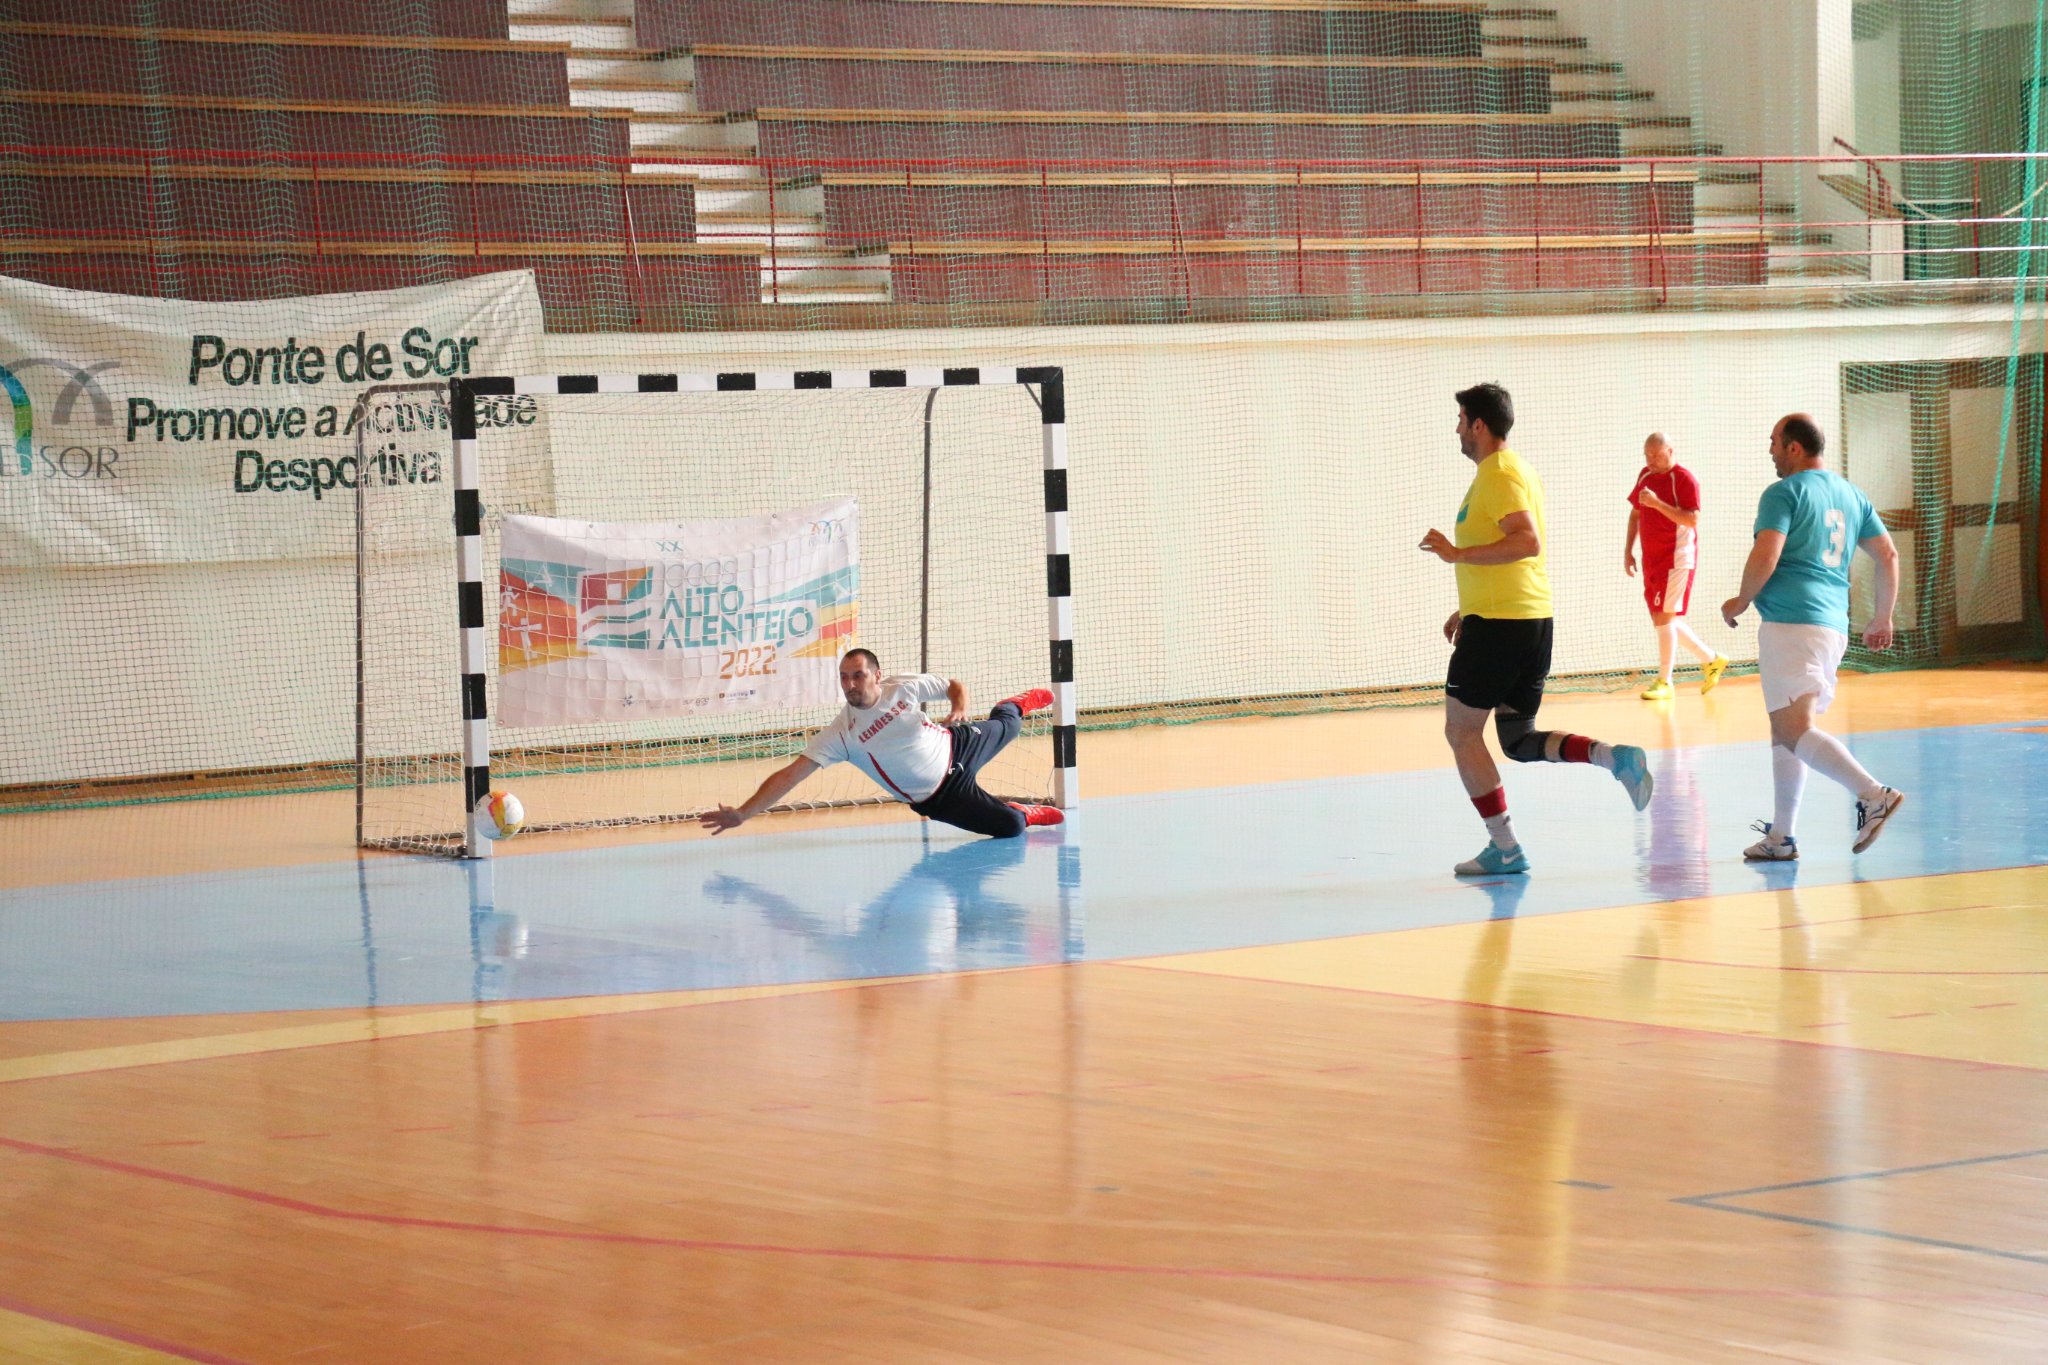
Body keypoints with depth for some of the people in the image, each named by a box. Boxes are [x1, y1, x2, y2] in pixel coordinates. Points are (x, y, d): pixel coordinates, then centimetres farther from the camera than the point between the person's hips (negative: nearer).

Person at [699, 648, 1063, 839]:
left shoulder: (905, 688, -21)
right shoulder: (840, 735, -28)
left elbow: (955, 686, -4)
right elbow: (790, 774, -31)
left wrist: (960, 710, -28)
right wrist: (742, 814, -40)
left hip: (958, 747, 3)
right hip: (939, 797, -3)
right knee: (1009, 826, -7)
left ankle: (1016, 705, 65)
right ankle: (1025, 814, 31)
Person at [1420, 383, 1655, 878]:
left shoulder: (1498, 474, -12)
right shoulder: (1511, 469, 20)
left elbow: (1527, 543, -26)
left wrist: (1457, 554, -23)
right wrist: (1467, 609, 30)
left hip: (1498, 623, -10)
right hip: (1531, 618, 10)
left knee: (1461, 731, 0)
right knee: (1520, 741, 14)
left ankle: (1504, 847, -1)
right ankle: (1613, 757, -8)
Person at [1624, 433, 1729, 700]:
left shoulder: (1684, 479, -12)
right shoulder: (1645, 475, 11)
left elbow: (1692, 519, -21)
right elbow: (1635, 513, 20)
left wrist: (1657, 503, -28)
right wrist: (1628, 550, 14)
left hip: (1676, 558, -8)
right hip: (1651, 558, 8)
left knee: (1664, 617, -10)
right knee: (1664, 619, 12)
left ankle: (1664, 682, -3)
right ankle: (1711, 660, 25)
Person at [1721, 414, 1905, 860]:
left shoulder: (1783, 494, -5)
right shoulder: (1852, 495, 17)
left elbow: (1764, 558, -16)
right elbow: (1889, 556, 18)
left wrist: (1741, 602, 1)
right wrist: (1882, 620, 27)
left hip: (1790, 622, -9)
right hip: (1834, 624, 9)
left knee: (1793, 729, -13)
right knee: (1786, 727, 15)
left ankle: (1874, 795, -27)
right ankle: (1781, 836, 15)